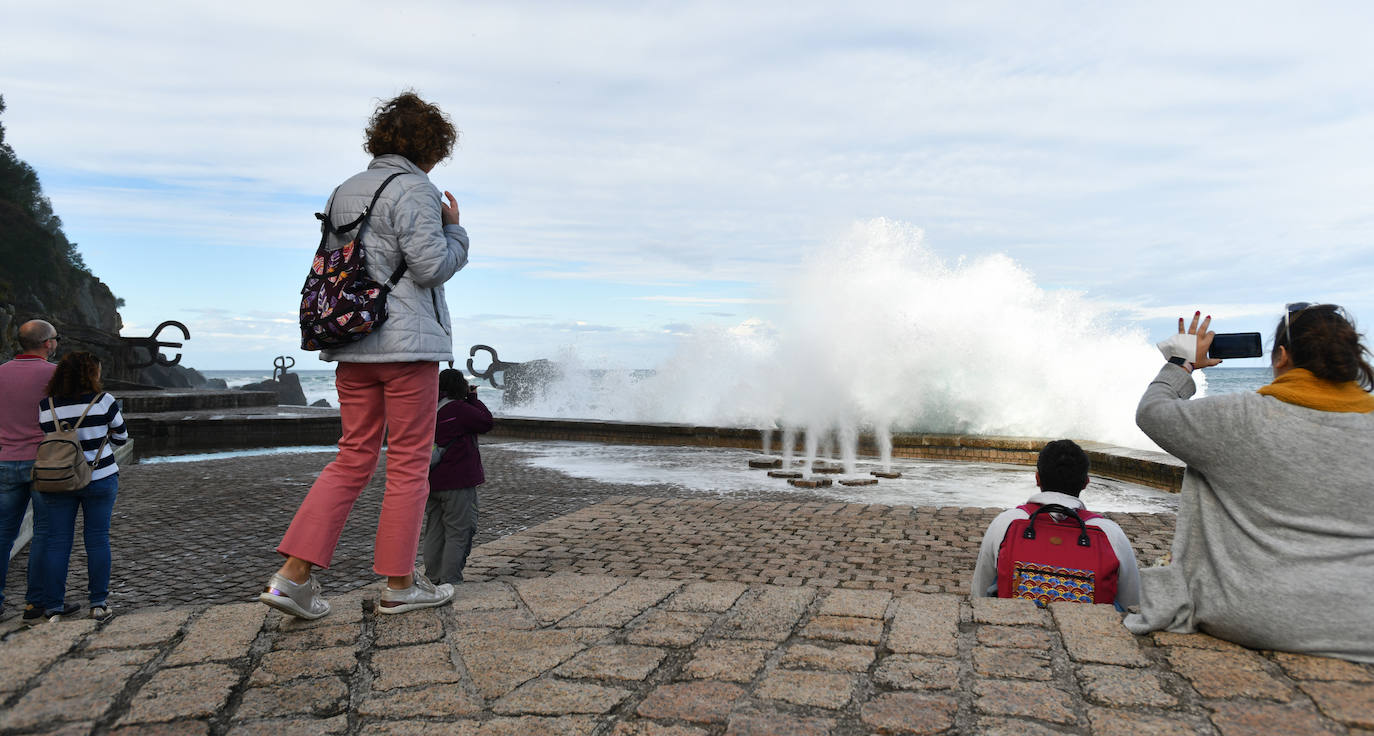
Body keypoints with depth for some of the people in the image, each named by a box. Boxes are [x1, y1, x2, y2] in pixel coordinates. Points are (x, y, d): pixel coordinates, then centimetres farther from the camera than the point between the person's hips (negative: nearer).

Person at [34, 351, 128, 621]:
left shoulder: (44, 407, -1)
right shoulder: (103, 401, -8)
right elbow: (120, 437, 3)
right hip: (99, 478, -2)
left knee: (57, 541, 7)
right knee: (97, 538, 6)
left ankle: (53, 607, 9)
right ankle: (99, 603, 9)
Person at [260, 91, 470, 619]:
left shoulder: (344, 192, 16)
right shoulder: (414, 190, -9)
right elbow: (432, 265, -15)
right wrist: (454, 227, 2)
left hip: (352, 345, 7)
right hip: (407, 343, -7)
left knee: (353, 459, 12)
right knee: (409, 462, 3)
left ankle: (292, 574, 5)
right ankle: (399, 585, 10)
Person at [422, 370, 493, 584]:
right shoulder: (459, 409, -15)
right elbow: (486, 422, -7)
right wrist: (473, 399, 4)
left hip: (431, 482, 8)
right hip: (457, 482, -8)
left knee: (434, 531, 15)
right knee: (458, 532, 0)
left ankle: (432, 577, 21)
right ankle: (450, 579, 0)